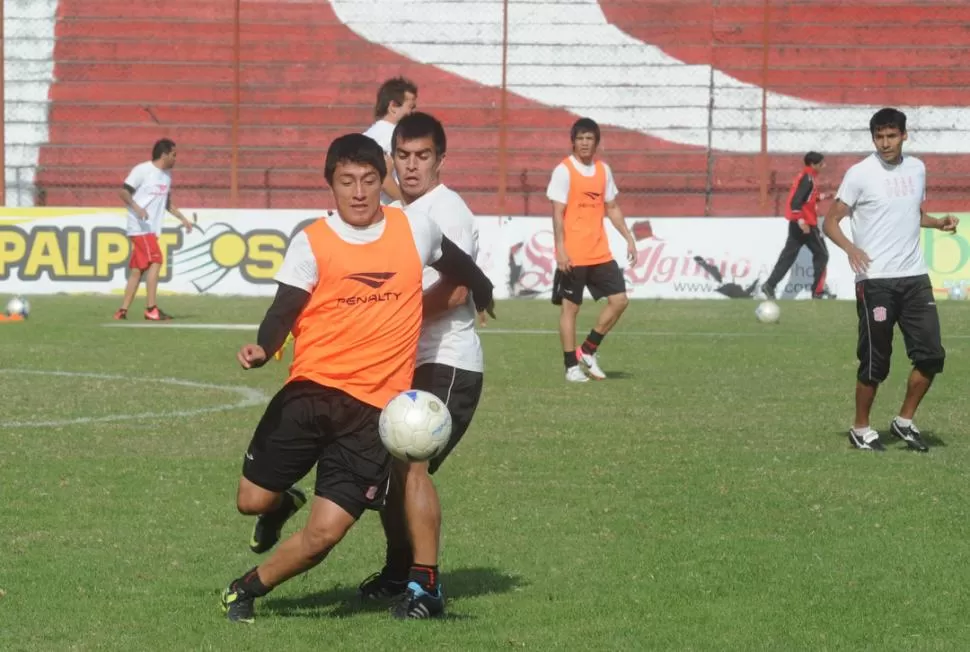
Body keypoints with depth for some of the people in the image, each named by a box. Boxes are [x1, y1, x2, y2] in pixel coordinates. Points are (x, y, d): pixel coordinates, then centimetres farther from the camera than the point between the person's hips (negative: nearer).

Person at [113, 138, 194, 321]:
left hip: (152, 229, 9)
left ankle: (123, 310, 12)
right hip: (140, 227, -9)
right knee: (155, 261, -16)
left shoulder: (167, 174, 16)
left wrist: (182, 218, 17)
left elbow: (167, 202, 27)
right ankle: (151, 309, -16)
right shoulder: (142, 170, -9)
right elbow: (124, 192, -10)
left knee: (138, 269, 8)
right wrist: (136, 208, -26)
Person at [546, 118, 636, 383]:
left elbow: (612, 208, 19)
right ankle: (572, 366, 6)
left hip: (600, 253, 6)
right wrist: (561, 249, -19)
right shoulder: (564, 170, -7)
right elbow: (558, 213, -11)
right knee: (570, 307, 0)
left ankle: (588, 350, 14)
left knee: (619, 299, 1)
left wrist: (629, 238, 12)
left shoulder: (603, 170, 10)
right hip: (573, 256, -6)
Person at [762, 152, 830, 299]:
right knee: (821, 254, 2)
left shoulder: (805, 176, 15)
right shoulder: (808, 178, -14)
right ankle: (818, 291, 2)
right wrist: (801, 221, -31)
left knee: (788, 255, 8)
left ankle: (769, 286, 2)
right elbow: (795, 201, -24)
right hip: (806, 224, -9)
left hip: (797, 223, 9)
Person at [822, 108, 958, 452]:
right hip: (876, 280, -5)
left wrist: (940, 223, 3)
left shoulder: (917, 169, 9)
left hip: (915, 277, 5)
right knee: (875, 362, -1)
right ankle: (861, 429, 16)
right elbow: (830, 221, -6)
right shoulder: (860, 174, -7)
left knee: (931, 354, 1)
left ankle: (905, 421, 17)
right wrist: (850, 247, -25)